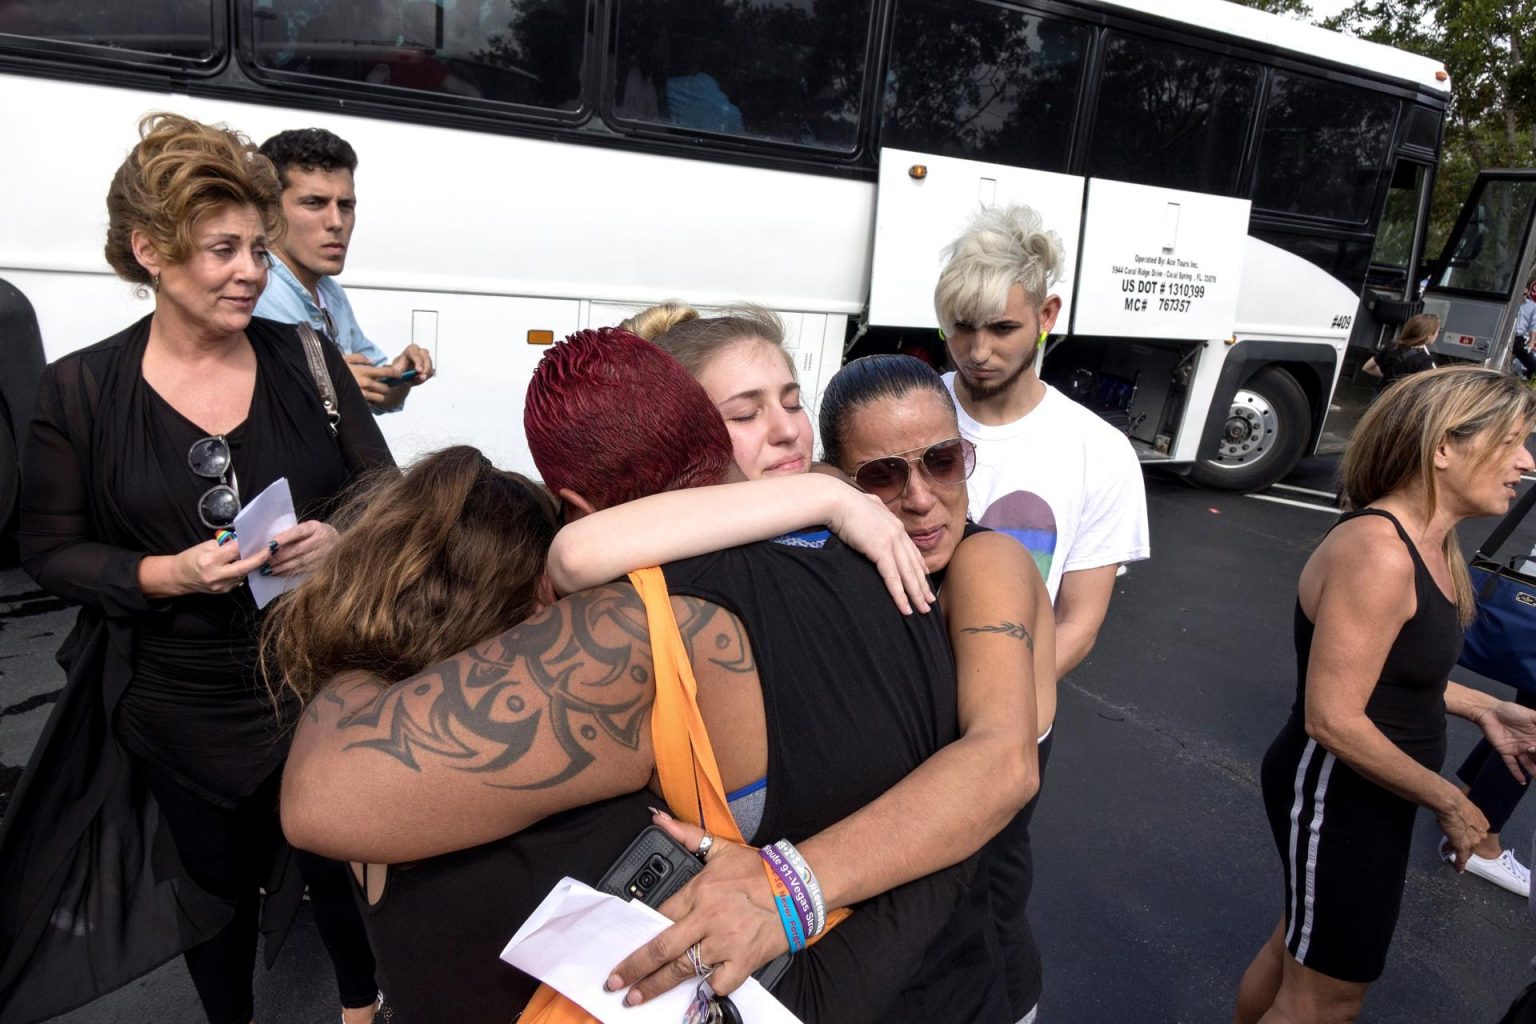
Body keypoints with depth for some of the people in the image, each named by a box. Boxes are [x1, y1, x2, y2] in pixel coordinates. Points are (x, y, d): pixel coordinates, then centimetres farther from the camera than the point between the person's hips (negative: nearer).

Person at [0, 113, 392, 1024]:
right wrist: (166, 575, -21)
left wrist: (338, 538, -23)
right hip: (185, 711, 0)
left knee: (346, 865, 19)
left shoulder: (304, 357, -6)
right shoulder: (81, 389, -8)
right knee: (216, 882, 23)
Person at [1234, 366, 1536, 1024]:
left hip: (1367, 794, 10)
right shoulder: (1377, 552, -27)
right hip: (1334, 800, -9)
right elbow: (1333, 720, -27)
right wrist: (1447, 801, -16)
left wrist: (1482, 710, 6)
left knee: (1297, 945, 26)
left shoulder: (1426, 540, 4)